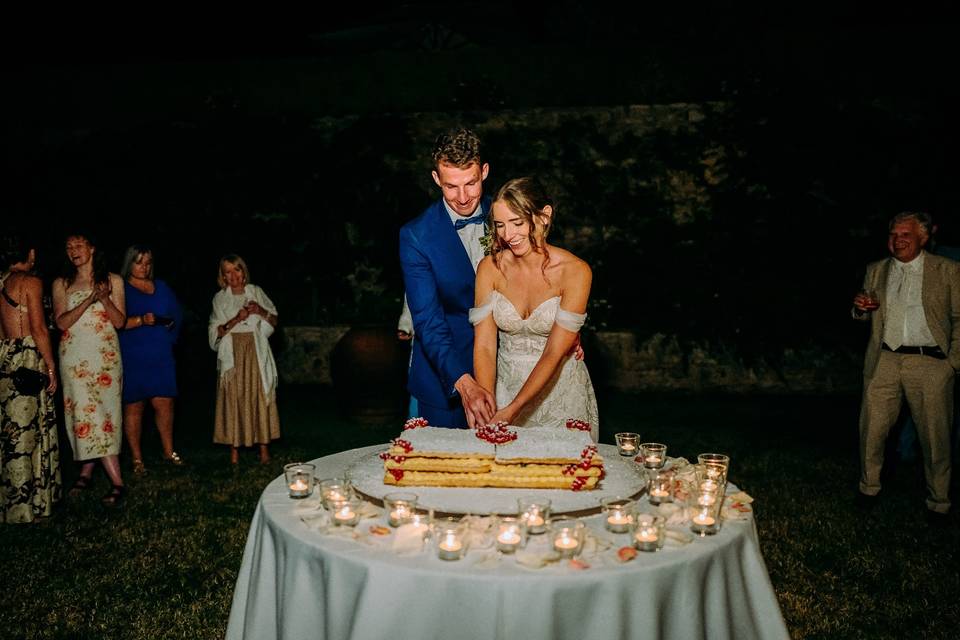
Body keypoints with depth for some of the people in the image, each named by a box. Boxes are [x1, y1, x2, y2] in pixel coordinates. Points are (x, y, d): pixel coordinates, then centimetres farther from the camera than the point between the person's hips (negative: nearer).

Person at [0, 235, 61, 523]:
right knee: (28, 426, -2)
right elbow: (38, 329, -12)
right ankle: (29, 501, 4)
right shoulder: (31, 282, -9)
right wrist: (51, 366, -8)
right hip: (27, 356, -7)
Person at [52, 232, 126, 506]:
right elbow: (61, 322, -2)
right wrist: (88, 300, -15)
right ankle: (117, 481, -1)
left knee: (101, 410, -8)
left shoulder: (113, 280, 7)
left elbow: (120, 321, 3)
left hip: (105, 353, -1)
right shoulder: (61, 284, 10)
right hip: (74, 356, 1)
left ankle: (87, 471, 1)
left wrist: (105, 300, -14)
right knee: (85, 411, -5)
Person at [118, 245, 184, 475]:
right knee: (133, 406, -1)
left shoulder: (161, 287, 17)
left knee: (164, 402, 0)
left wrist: (170, 323, -3)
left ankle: (169, 451, 14)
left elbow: (177, 315, 17)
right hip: (132, 358, -3)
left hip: (161, 356, 4)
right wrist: (141, 320, -20)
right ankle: (137, 459, 8)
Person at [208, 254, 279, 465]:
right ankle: (234, 450, 2)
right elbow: (215, 332, -1)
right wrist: (236, 319, -15)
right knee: (233, 399, -3)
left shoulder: (256, 292, 8)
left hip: (256, 353, 0)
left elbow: (274, 322, 11)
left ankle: (264, 448, 2)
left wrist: (261, 311, -8)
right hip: (233, 355, 0)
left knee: (261, 397, -3)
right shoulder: (220, 299, 6)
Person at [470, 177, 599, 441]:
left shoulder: (575, 271, -18)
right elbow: (484, 346, -13)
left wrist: (512, 410, -28)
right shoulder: (490, 268, -9)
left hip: (561, 391, -2)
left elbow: (554, 353, -20)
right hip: (506, 387, 2)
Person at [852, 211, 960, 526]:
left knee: (935, 435, 4)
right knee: (872, 429, 5)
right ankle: (869, 487, 24)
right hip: (884, 361, 3)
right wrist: (860, 308, -5)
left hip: (930, 363, -2)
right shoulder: (876, 271, 11)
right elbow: (864, 316, 19)